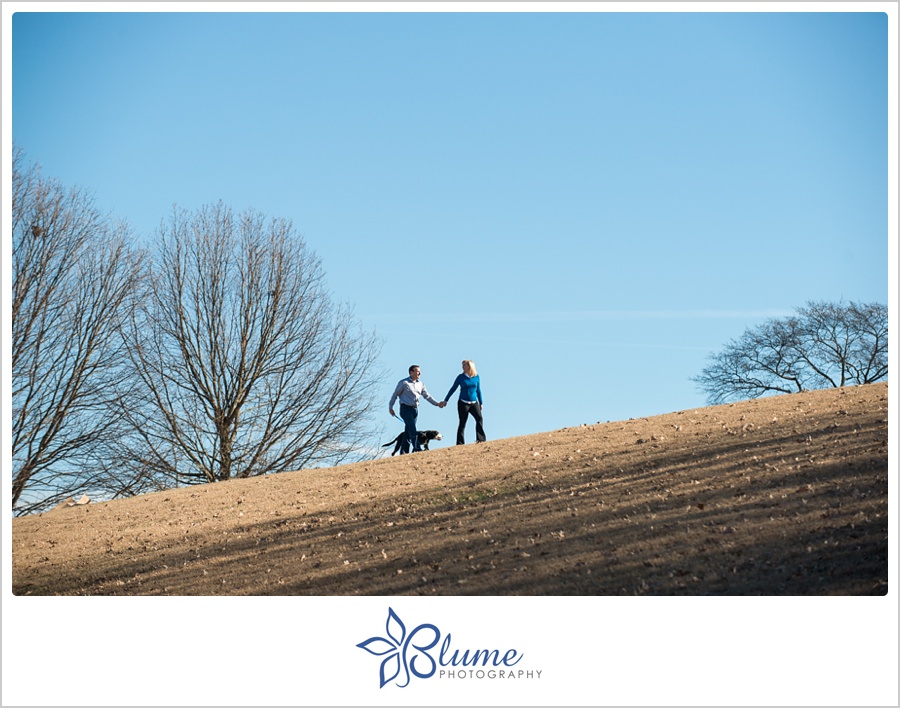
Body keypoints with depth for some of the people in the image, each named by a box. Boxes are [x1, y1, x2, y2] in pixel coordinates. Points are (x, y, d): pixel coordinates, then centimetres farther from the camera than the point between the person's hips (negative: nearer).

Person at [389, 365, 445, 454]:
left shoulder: (421, 384, 12)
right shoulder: (404, 383, -5)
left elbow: (427, 396, 15)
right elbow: (395, 395, 1)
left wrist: (437, 403, 4)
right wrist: (390, 407, 2)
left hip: (415, 409, 6)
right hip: (405, 408, -6)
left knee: (409, 431, 7)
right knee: (412, 429, -17)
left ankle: (403, 452, 12)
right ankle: (417, 449, -23)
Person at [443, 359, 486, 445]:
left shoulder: (476, 377, 6)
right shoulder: (461, 377, 1)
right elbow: (453, 389, 7)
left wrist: (481, 403, 15)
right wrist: (445, 400, 6)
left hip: (474, 403, 2)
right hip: (463, 403, -2)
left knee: (480, 419, -15)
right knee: (462, 423, -3)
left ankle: (481, 439, -14)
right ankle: (460, 443, -1)